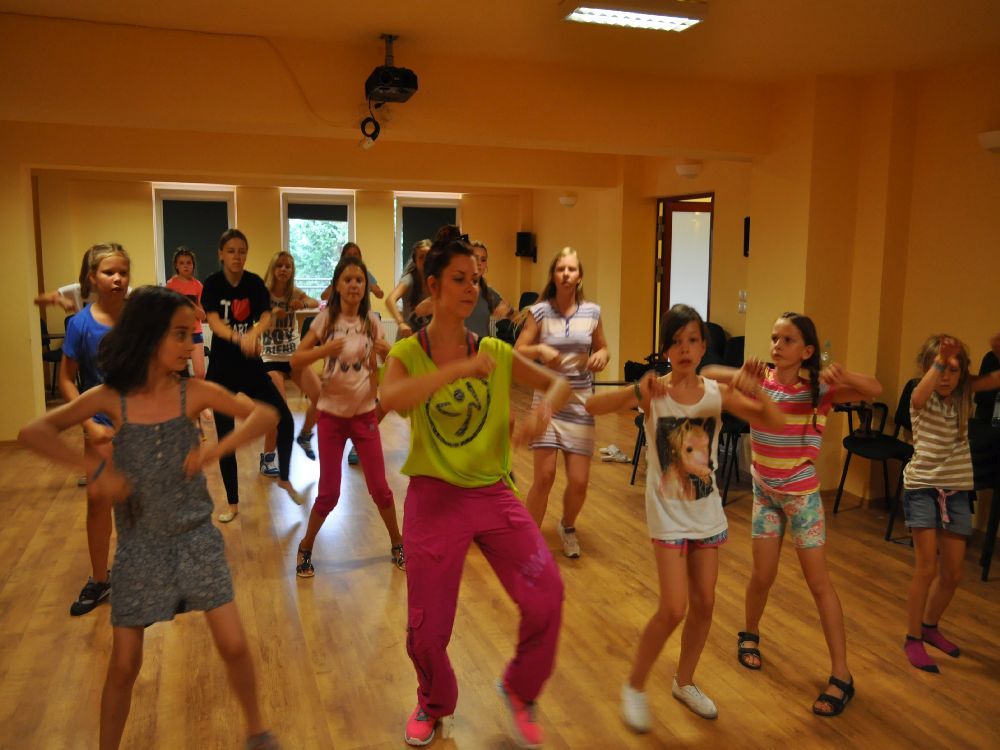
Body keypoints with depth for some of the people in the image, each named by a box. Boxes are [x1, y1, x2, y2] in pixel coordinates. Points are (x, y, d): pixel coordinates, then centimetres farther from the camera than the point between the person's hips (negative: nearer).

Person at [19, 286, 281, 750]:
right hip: (139, 545, 0)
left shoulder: (193, 392, -9)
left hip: (196, 539, 0)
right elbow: (33, 433, -14)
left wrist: (214, 451, -28)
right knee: (124, 665, 8)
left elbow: (265, 415, -14)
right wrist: (93, 467, -27)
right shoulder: (110, 398, -9)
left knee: (234, 646, -1)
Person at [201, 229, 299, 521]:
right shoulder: (213, 284, -9)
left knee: (285, 420, -5)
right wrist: (238, 337, -44)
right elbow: (213, 322, -24)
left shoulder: (255, 283, -3)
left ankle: (284, 478, 20)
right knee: (225, 436, 4)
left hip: (252, 366, 2)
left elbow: (267, 317, -18)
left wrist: (254, 333, -40)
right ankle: (233, 503, 19)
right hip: (222, 369, -2)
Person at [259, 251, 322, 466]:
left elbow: (315, 303, -19)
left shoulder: (294, 293, 1)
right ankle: (268, 457, 2)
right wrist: (272, 313, -38)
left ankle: (304, 436, 19)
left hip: (295, 355, 4)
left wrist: (303, 304, -41)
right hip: (271, 358, -4)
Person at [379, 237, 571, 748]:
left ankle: (519, 690, 20)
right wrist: (459, 368, -32)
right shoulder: (407, 353, -6)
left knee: (546, 595, -12)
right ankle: (434, 705, 41)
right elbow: (390, 399, -27)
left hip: (494, 494, 2)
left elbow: (560, 384, 8)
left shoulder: (496, 352, 1)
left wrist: (544, 408, -13)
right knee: (427, 627, 7)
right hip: (434, 497, -1)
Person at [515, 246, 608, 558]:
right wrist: (540, 350, -24)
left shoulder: (592, 312, 2)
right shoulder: (540, 311, -5)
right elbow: (517, 353, -5)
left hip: (581, 403, 2)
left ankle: (567, 527, 35)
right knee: (544, 476, -9)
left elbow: (602, 348, 14)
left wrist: (601, 357, -8)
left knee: (579, 482, 2)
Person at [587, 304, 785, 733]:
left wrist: (758, 395, -30)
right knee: (674, 609, -8)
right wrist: (636, 391, -43)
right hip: (669, 513, -4)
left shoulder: (718, 393, -6)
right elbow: (593, 406, -27)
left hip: (708, 512, 4)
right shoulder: (653, 391, -14)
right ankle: (635, 687, 16)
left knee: (704, 604, 12)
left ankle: (684, 683, 36)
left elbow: (776, 425, -10)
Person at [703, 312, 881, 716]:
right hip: (765, 491, 2)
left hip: (803, 494, -2)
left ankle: (841, 675, 13)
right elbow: (707, 373, -15)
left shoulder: (818, 387, -14)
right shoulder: (759, 379, -8)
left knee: (818, 581, 2)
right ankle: (750, 634, 39)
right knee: (763, 575, 10)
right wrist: (740, 376, -34)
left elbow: (875, 390, -26)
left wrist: (842, 376, -46)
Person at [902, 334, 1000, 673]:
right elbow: (919, 398, -35)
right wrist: (939, 361, -38)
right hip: (923, 487, -5)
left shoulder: (964, 393, 3)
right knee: (926, 568, -8)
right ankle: (913, 639, 8)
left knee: (952, 574, 10)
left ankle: (930, 626, 33)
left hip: (956, 490, 5)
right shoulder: (924, 396, -9)